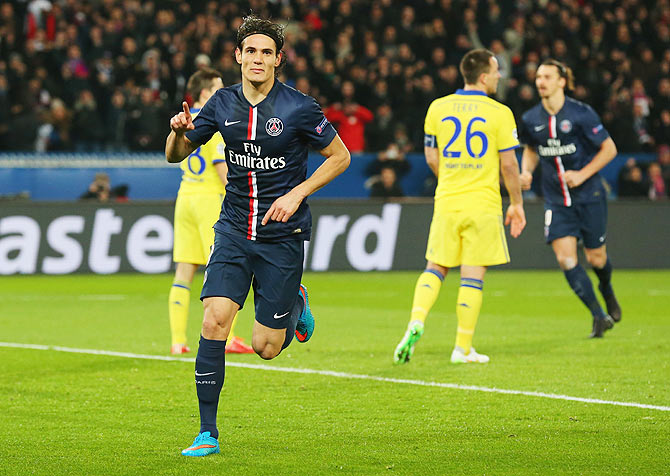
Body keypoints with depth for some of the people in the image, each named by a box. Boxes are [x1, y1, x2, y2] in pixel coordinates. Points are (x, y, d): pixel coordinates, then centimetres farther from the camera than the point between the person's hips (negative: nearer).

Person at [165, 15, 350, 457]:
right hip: (234, 230, 3)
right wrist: (178, 131, -13)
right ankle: (208, 433, -10)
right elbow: (176, 155, 11)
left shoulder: (299, 107, -11)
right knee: (214, 320, -17)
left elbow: (340, 156, 0)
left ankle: (296, 303, 34)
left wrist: (297, 194, -12)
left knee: (266, 347, -1)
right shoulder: (223, 104, 1)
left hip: (282, 235, -3)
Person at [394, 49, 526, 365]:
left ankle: (416, 323, -9)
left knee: (435, 268, 14)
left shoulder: (438, 108, 4)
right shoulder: (499, 113, -6)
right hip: (484, 205, -3)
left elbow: (431, 158, 9)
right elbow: (508, 164, -6)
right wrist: (517, 203, 6)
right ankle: (463, 348, 5)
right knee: (473, 276, 2)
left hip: (447, 203, 3)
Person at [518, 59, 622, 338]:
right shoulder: (531, 119, 0)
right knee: (565, 258, -13)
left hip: (589, 196, -3)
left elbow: (609, 149, -6)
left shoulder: (581, 114, -12)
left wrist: (583, 174, -16)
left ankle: (607, 291, 41)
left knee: (596, 258, 5)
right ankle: (599, 316, -5)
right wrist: (526, 171, -1)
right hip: (556, 199, 3)